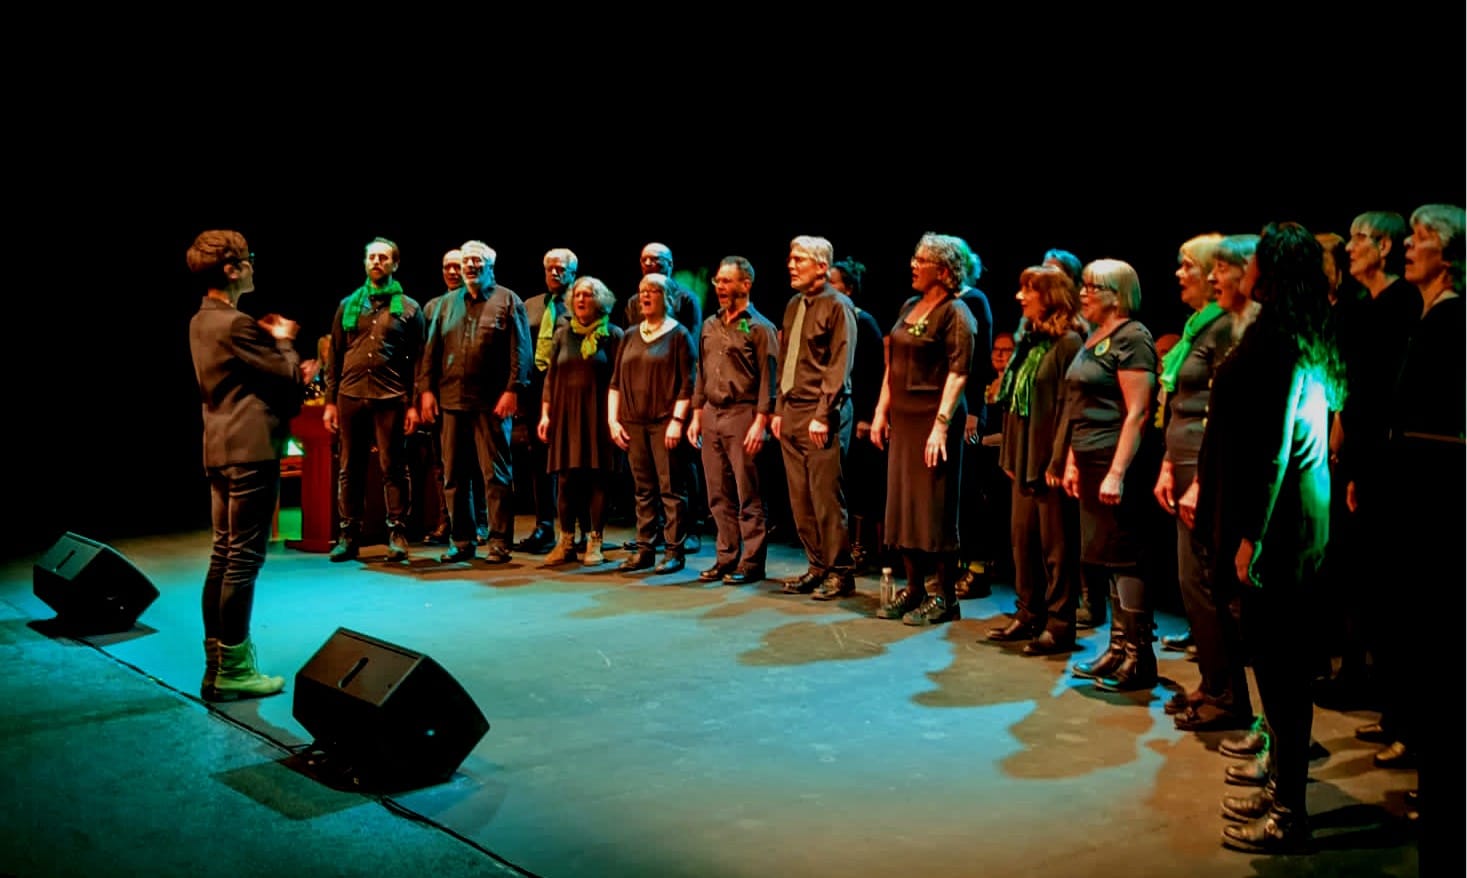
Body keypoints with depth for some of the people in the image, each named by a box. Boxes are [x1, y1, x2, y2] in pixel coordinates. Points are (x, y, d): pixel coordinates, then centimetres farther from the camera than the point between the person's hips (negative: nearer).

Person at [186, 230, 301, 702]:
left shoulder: (201, 322, 14)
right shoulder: (236, 324, -15)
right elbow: (289, 377, -11)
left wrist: (268, 340, 13)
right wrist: (283, 341, 5)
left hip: (221, 450, 10)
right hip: (251, 449, -10)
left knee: (223, 554, 13)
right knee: (244, 558, -6)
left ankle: (218, 662, 18)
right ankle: (232, 671, -2)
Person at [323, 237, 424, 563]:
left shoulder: (409, 308, 5)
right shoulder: (348, 305, 12)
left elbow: (417, 360, 2)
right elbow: (335, 356, 12)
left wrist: (414, 404, -5)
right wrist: (330, 400, 6)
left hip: (391, 398, -2)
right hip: (351, 396, 3)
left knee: (393, 468, 0)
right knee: (350, 468, 6)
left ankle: (397, 534, 7)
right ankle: (348, 534, 13)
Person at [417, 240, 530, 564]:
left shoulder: (507, 300, 2)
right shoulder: (448, 304, 16)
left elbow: (520, 351, -5)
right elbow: (431, 349, 14)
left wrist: (512, 390, -13)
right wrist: (427, 388, 5)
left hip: (492, 403, -5)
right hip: (453, 401, 5)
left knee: (496, 475, -2)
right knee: (453, 476, 7)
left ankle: (499, 543, 3)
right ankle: (461, 542, 15)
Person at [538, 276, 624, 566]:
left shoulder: (612, 335, 2)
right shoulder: (563, 334, 11)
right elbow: (550, 376, 11)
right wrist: (545, 413, 3)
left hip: (597, 414, -3)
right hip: (565, 414, 3)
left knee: (596, 477, -2)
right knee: (566, 477, 1)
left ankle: (595, 543, 4)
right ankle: (566, 541, 7)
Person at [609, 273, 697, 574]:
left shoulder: (678, 334, 0)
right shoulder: (630, 337, 15)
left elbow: (687, 383, -6)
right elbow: (616, 382, 15)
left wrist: (677, 420, -14)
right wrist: (613, 420, 6)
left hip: (665, 422, -5)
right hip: (634, 423, 5)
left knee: (671, 488, -4)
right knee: (643, 489, 8)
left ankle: (674, 551, 1)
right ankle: (644, 549, 13)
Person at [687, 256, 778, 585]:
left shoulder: (759, 327, -5)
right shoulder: (710, 326, 15)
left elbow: (768, 379, -9)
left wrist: (760, 422, -15)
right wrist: (697, 415, 14)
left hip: (743, 414, -7)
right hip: (712, 415, 7)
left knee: (749, 496, -3)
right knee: (719, 496, 10)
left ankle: (751, 562, 3)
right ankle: (726, 558, 18)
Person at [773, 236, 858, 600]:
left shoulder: (837, 306, -7)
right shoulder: (793, 305, 16)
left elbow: (839, 366, -12)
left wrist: (823, 415, -17)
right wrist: (780, 409, 14)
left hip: (822, 414, -7)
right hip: (791, 412, 7)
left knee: (826, 496, -5)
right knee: (800, 498, 8)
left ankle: (840, 572, 4)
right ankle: (817, 567, 17)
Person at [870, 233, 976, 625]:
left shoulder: (955, 313, -9)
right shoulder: (909, 307, 14)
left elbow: (958, 372, -16)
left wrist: (941, 425, -23)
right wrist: (881, 410, 11)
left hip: (934, 416, -8)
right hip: (903, 416, 8)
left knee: (935, 508, -2)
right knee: (903, 502, 11)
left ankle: (944, 597, 7)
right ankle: (914, 589, 21)